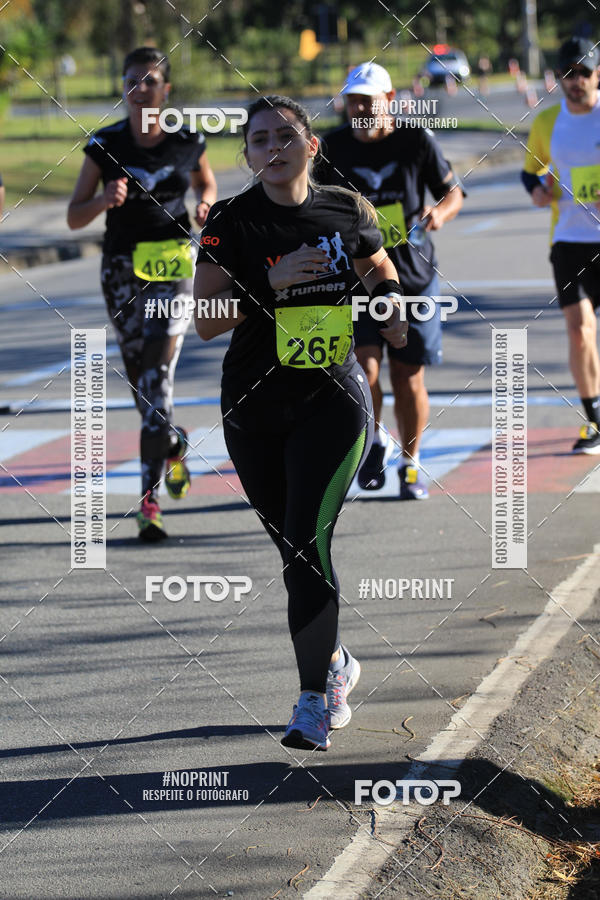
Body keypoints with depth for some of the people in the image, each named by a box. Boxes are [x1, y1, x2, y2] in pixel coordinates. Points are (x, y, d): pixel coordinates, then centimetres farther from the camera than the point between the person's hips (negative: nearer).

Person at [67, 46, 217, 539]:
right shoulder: (105, 145, -3)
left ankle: (150, 495, -18)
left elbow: (206, 184, 20)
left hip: (175, 264, -2)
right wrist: (105, 199, -20)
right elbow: (74, 216, 0)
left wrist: (205, 206, -2)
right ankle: (173, 444, 41)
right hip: (123, 268, 2)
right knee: (142, 379, 9)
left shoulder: (189, 141, 0)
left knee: (159, 366, -16)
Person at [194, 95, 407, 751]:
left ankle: (314, 699, -11)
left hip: (333, 402, -2)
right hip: (254, 408, 2)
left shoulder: (347, 211, 0)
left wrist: (390, 301, -1)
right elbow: (204, 321, -11)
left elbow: (377, 265, 21)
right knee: (291, 543, 13)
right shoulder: (231, 222, -5)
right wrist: (271, 282, -22)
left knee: (307, 541, -14)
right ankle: (335, 662, 35)